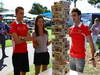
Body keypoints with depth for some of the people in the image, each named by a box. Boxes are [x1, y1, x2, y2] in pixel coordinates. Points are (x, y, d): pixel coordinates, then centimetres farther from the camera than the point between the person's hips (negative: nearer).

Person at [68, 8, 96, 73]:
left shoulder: (85, 28, -9)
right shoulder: (70, 29, 6)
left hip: (80, 57, -5)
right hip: (71, 56, 5)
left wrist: (93, 58, -13)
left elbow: (91, 43, -8)